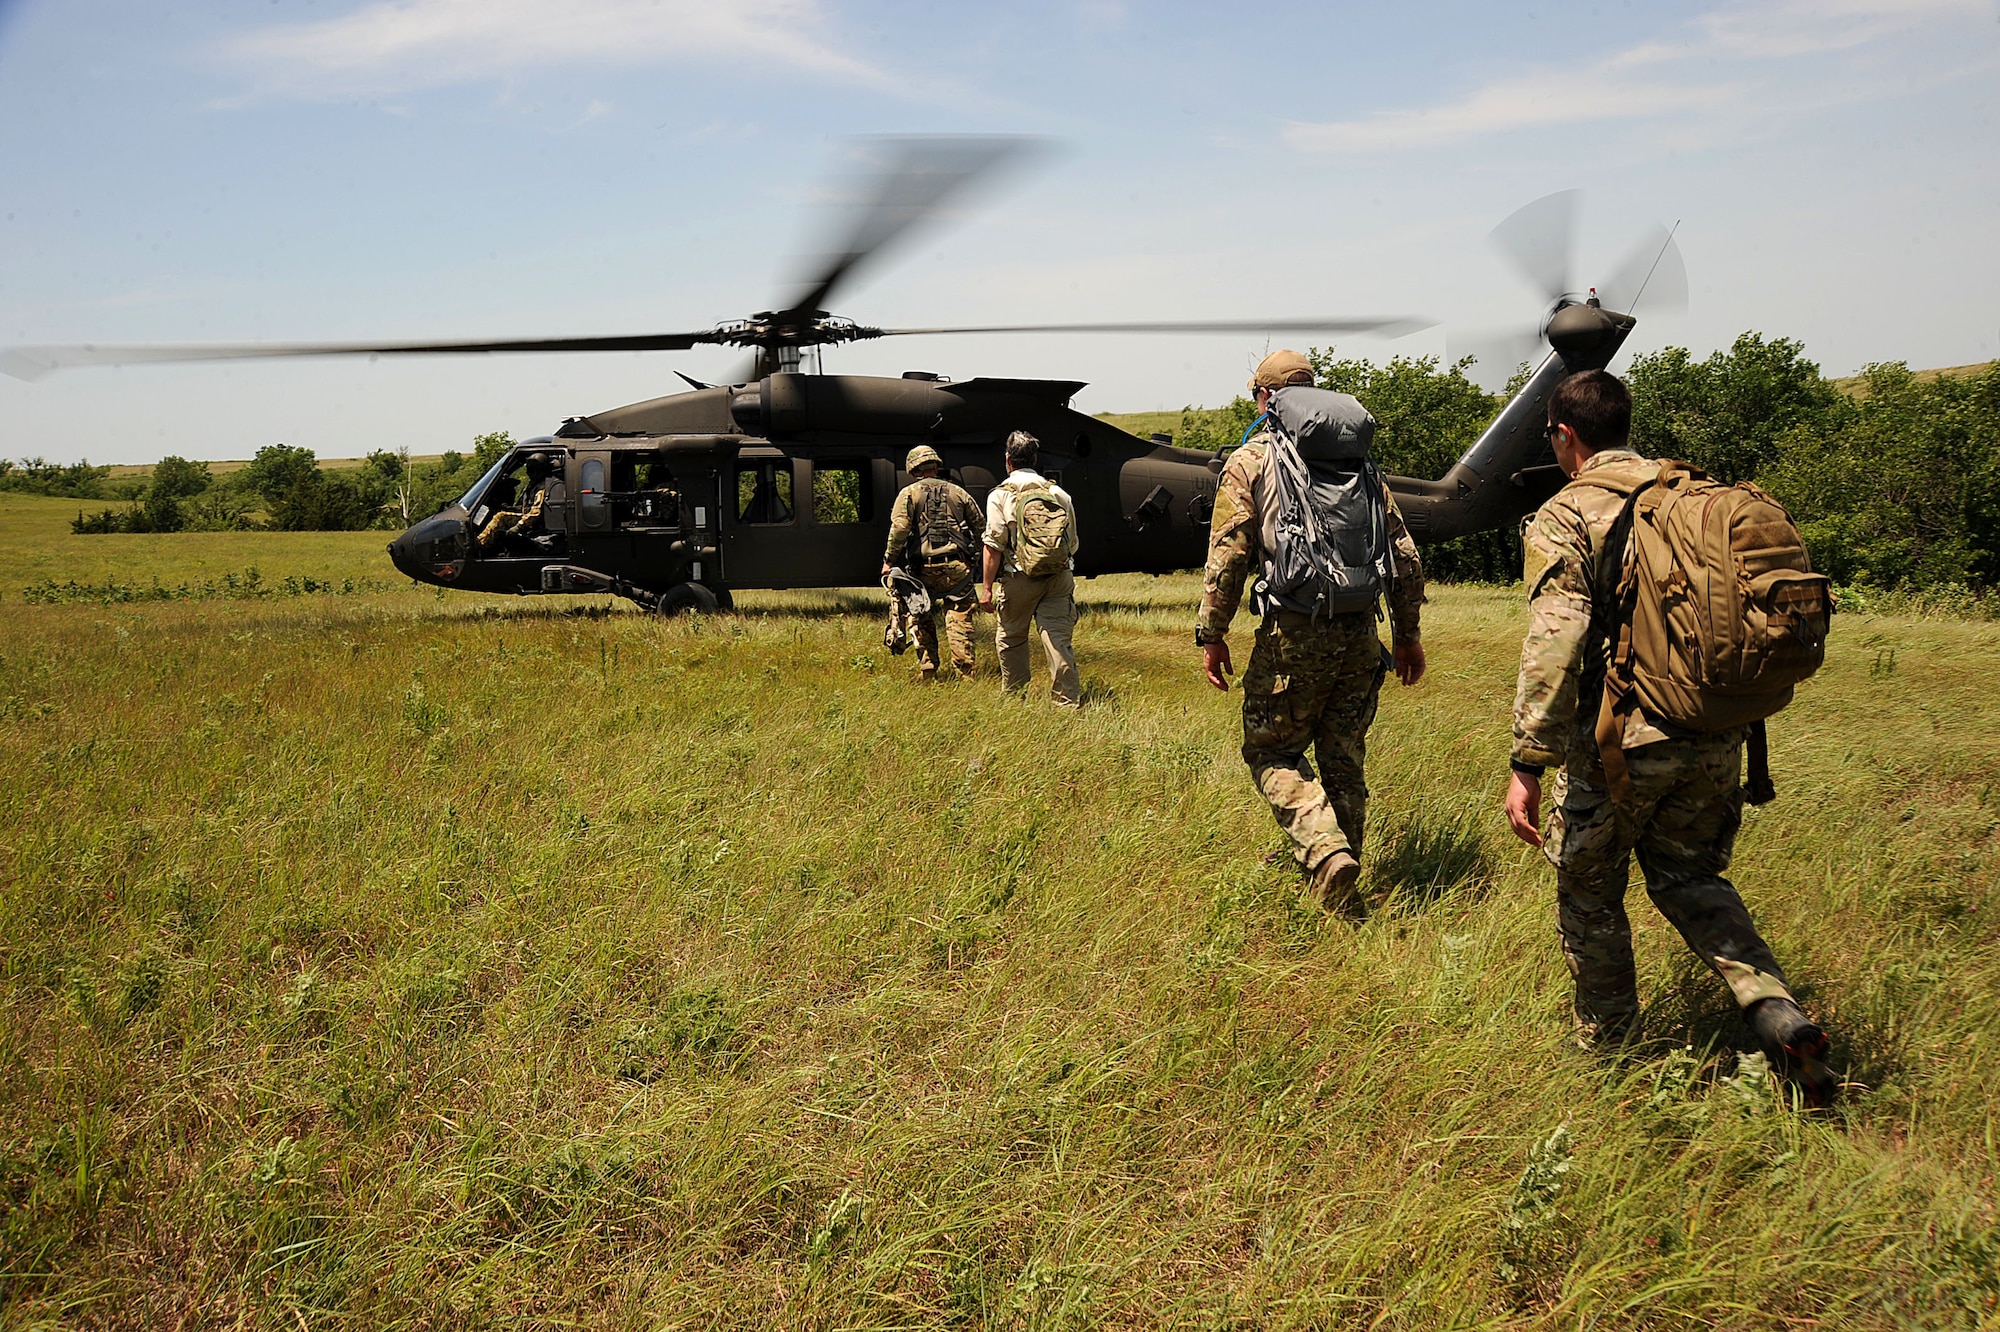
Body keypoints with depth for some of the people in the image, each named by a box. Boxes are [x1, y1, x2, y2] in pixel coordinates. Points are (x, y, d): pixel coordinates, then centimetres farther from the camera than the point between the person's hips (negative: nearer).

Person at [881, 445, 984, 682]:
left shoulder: (909, 493, 3)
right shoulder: (957, 492, 13)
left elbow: (899, 528, -10)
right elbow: (980, 525, 14)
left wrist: (889, 560, -3)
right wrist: (974, 557, 24)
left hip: (923, 567, -1)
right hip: (957, 566, 1)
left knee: (922, 619, 12)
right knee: (959, 619, 3)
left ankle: (927, 673, 11)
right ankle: (965, 673, -3)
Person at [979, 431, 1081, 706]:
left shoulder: (1001, 495, -2)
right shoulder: (1060, 494, 10)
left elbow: (994, 546, -8)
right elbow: (1072, 543, 14)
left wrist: (986, 587, -5)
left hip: (1020, 578, -3)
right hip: (1060, 577, 3)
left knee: (1011, 638, 13)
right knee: (1058, 639, 1)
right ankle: (1068, 701, -6)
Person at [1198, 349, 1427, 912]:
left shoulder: (1249, 460, 1)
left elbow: (1226, 557, -7)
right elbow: (1404, 555, 12)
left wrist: (1211, 634, 1)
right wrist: (1408, 634, 19)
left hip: (1294, 633, -4)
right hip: (1360, 634, 5)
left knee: (1272, 751, 8)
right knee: (1344, 761, 14)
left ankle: (1326, 851, -13)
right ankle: (1339, 887, 20)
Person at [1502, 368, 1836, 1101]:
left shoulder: (1564, 517, -10)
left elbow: (1554, 644, -21)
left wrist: (1529, 764, -20)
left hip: (1621, 739, -6)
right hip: (1716, 737, 6)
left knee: (1589, 889, 15)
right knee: (1689, 876, 22)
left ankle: (1608, 1045, 26)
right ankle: (1778, 1014, 4)